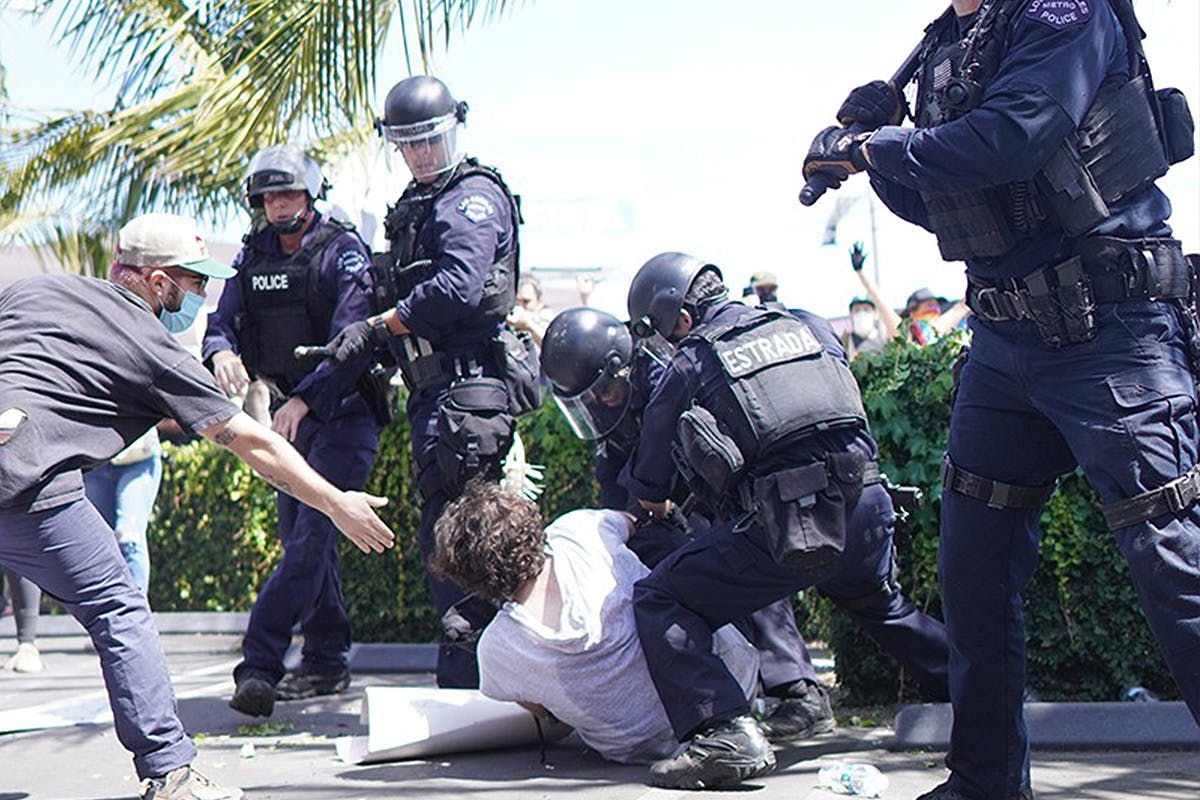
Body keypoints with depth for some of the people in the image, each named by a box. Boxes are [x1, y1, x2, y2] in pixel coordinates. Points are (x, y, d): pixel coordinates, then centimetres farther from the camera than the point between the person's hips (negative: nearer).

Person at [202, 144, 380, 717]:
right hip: (291, 413, 7)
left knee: (311, 536, -15)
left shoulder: (342, 251, -11)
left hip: (344, 411, -7)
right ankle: (327, 663, 20)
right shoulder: (254, 256, 8)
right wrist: (221, 353, -22)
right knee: (299, 536, 10)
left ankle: (260, 663, -21)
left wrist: (304, 399, -32)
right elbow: (223, 321, 3)